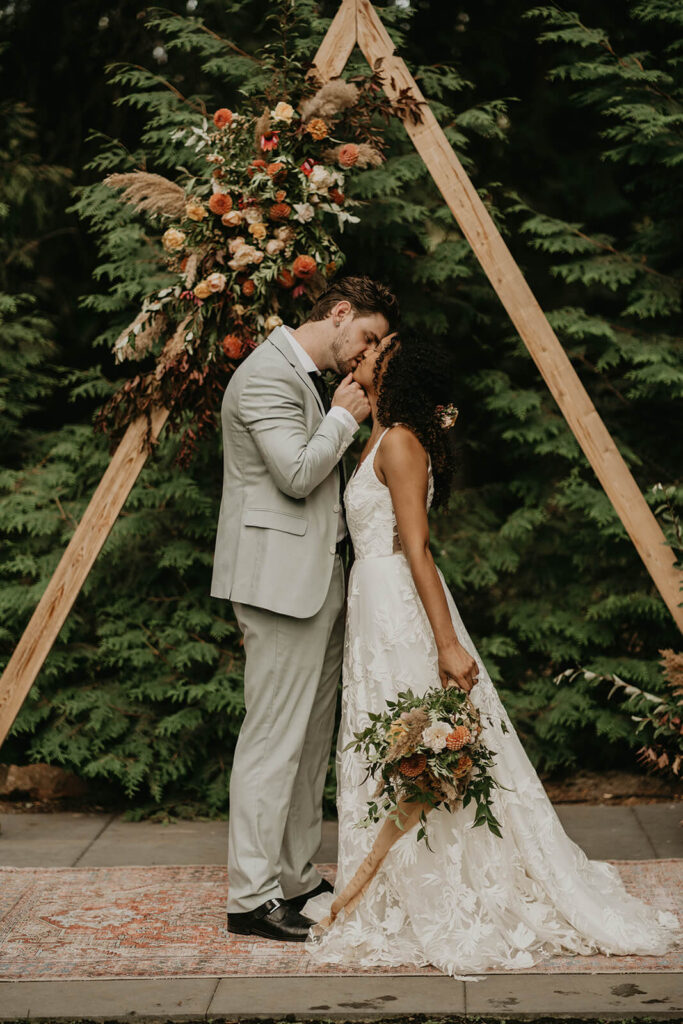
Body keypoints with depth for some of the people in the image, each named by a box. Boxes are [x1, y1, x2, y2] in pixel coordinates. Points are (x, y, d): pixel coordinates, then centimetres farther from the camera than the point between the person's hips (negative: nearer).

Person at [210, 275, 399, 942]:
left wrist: (349, 419, 11)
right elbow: (297, 474, -21)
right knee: (273, 740, -8)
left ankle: (295, 880, 21)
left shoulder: (307, 379, 21)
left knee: (311, 740, 13)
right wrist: (344, 417, -9)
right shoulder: (267, 373, -13)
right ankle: (252, 896, -2)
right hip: (281, 580, -11)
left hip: (316, 581, 11)